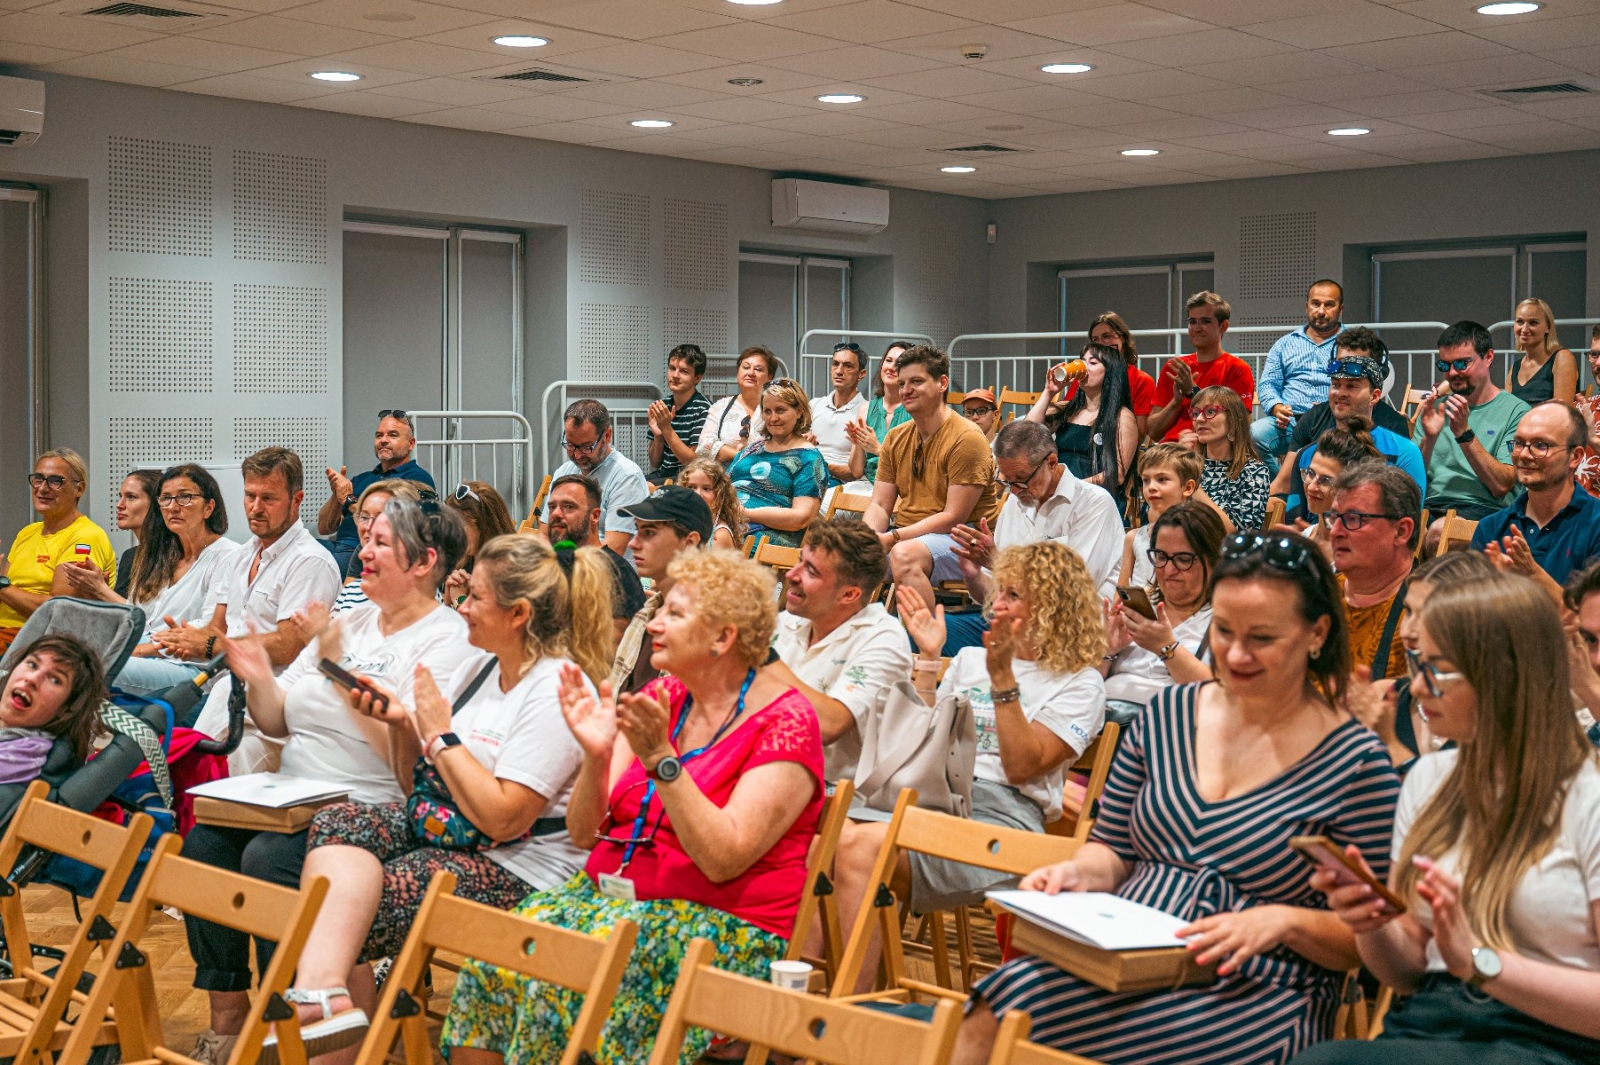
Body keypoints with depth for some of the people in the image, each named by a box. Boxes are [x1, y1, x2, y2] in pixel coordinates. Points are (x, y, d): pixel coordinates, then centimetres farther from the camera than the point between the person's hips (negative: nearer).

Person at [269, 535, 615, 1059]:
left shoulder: (556, 690, -16)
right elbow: (419, 787, 17)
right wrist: (402, 723, -1)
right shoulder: (478, 666, 12)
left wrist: (441, 734, -15)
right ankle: (323, 995, -35)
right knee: (335, 824, -21)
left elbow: (500, 819, -23)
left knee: (341, 912, -25)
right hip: (438, 829, 9)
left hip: (516, 871, -9)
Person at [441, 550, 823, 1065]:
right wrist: (596, 756, -11)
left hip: (721, 924, -6)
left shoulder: (785, 722, -9)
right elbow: (584, 833, 8)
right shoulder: (658, 698, 10)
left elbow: (723, 860, -19)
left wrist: (660, 759, -25)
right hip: (607, 889, 6)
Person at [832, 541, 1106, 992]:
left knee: (861, 848, -34)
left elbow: (1021, 767, -4)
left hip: (998, 812, -5)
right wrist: (928, 657, 15)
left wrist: (1002, 677, -10)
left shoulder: (1079, 684, 9)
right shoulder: (969, 659, 27)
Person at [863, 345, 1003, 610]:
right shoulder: (895, 438, 12)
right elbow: (879, 506, 9)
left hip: (960, 540, -7)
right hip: (907, 536, 7)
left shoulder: (966, 439, -11)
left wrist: (893, 537, -22)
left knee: (905, 555, -36)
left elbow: (953, 517, -16)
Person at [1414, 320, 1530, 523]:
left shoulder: (1516, 411, 3)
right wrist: (1429, 438, -8)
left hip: (1483, 509, -5)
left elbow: (1501, 486, -7)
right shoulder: (1437, 407, 17)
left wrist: (1464, 433, -13)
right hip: (1430, 505, 5)